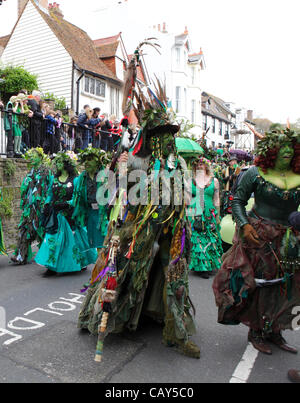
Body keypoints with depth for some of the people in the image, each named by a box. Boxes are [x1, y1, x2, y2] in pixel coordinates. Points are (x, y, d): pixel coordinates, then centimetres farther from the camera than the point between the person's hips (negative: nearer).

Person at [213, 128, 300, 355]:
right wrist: (244, 225, -15)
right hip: (258, 234, -4)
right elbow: (238, 202, -2)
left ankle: (274, 332, 30)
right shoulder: (255, 174, -4)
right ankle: (255, 332, 22)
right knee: (257, 283, 3)